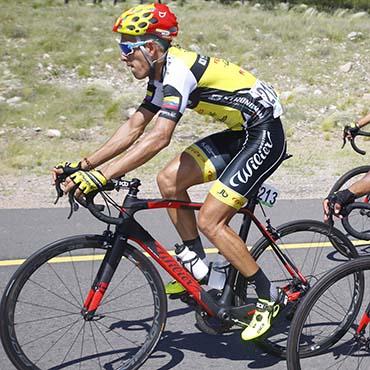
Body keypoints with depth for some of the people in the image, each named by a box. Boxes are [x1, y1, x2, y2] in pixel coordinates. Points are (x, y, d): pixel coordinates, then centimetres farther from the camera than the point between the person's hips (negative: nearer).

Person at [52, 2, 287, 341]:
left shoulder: (178, 70, -24)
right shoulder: (162, 73, 6)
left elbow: (159, 138, -35)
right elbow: (134, 127, 8)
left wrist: (101, 176, -38)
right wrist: (83, 165, 2)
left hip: (265, 136, -10)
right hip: (241, 133, 10)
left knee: (210, 220, -12)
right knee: (169, 180, 1)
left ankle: (270, 297, 1)